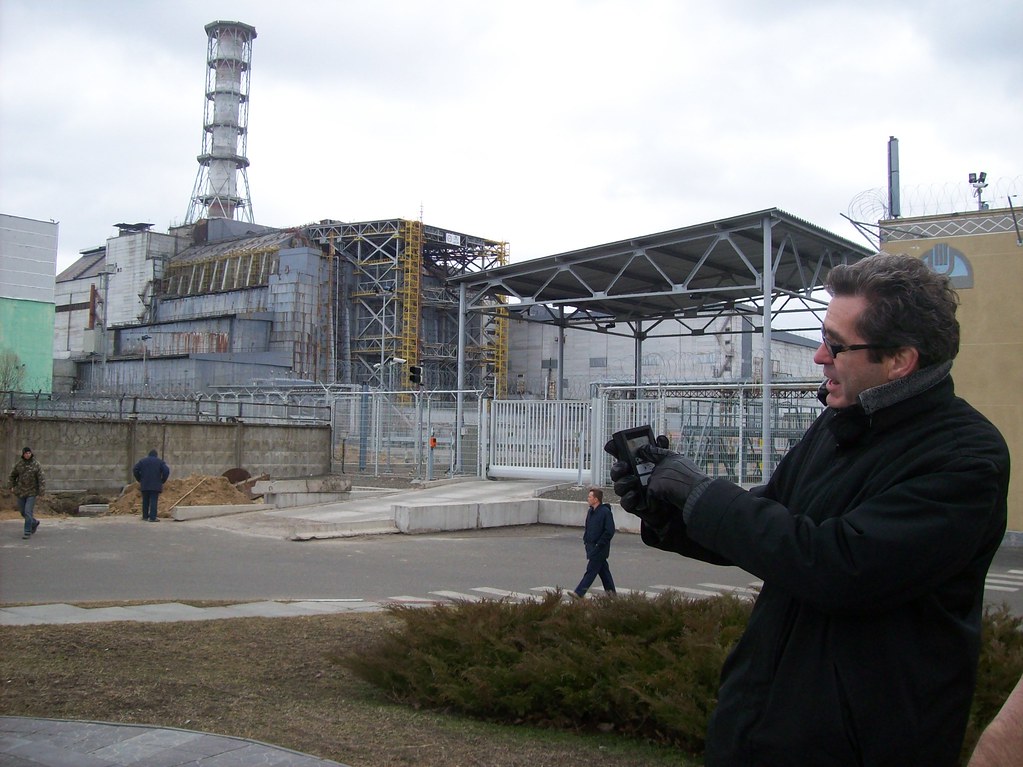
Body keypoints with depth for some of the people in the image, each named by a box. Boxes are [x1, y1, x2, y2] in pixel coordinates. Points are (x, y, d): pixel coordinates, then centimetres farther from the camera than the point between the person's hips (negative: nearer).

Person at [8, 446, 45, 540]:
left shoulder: (36, 464, -8)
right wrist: (13, 486, 7)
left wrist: (41, 491, -18)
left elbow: (41, 478, -11)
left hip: (32, 492, -4)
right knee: (22, 511, 13)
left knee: (28, 512, -10)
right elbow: (13, 475, 15)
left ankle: (28, 532, -3)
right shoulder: (18, 463, -1)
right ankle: (34, 523, 38)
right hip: (20, 492, 4)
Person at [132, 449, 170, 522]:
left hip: (144, 485, 2)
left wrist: (140, 480, 13)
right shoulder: (160, 461, 5)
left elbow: (135, 470, 4)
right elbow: (166, 471, -7)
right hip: (155, 485, -2)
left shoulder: (143, 461, 11)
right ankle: (152, 517, -10)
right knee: (154, 501, -4)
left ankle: (145, 517, 16)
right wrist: (162, 481, 4)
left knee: (145, 501, 12)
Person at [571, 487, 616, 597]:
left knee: (591, 570, -7)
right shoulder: (590, 511, 11)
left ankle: (579, 593, -9)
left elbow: (610, 531, -17)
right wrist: (586, 540, 10)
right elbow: (587, 528, 23)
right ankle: (611, 593, 21)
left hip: (599, 548, -8)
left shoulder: (605, 512, -15)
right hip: (591, 547, 9)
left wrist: (598, 545, -17)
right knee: (603, 570, 14)